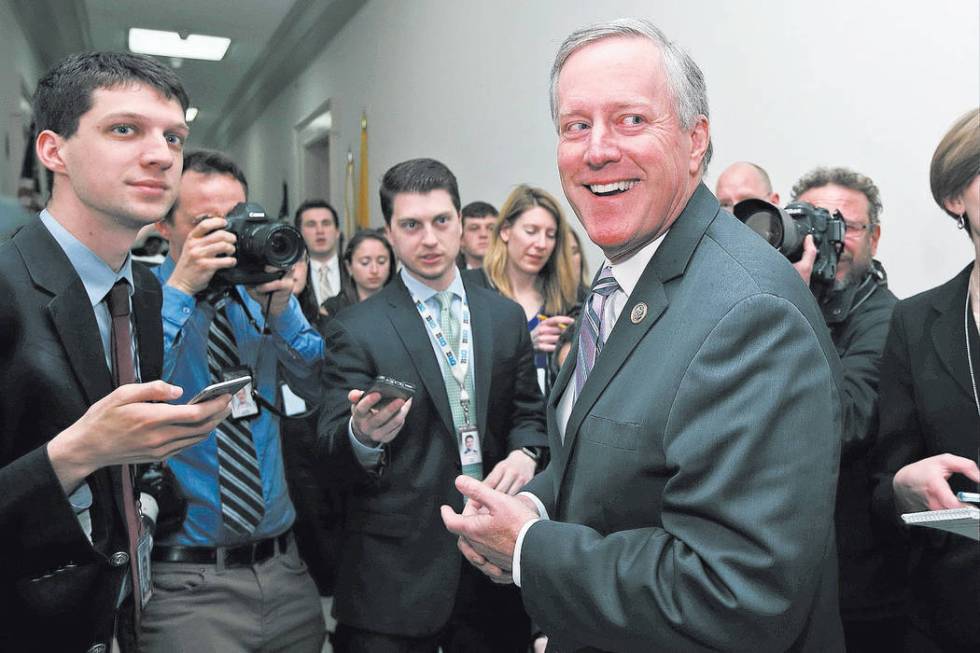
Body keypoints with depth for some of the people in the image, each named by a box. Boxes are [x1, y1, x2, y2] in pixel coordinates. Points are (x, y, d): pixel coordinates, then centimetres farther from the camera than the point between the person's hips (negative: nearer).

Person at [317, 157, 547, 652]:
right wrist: (363, 435, -31)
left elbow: (527, 412, 11)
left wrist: (523, 453, -10)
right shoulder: (355, 330, -6)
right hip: (396, 570, -3)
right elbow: (331, 458, -9)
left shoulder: (506, 317, 6)